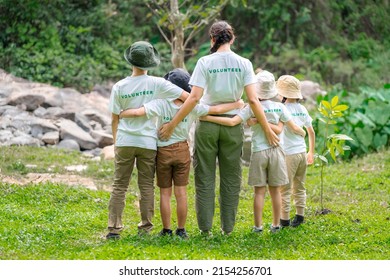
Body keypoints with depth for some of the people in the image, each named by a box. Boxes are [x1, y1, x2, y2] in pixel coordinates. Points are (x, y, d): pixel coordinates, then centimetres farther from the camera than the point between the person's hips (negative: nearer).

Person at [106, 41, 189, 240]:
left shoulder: (119, 87, -3)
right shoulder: (157, 84, -7)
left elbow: (115, 119, 4)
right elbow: (188, 97, -6)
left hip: (125, 141, 1)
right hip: (148, 142, -1)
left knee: (119, 186, 6)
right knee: (146, 186, 7)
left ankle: (114, 228, 1)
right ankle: (145, 228, 6)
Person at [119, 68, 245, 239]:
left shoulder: (161, 104, -18)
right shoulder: (191, 107, -11)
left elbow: (137, 112, -27)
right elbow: (216, 109, -4)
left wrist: (119, 114, -10)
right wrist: (236, 105, 12)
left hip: (163, 152, -1)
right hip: (182, 151, 1)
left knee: (165, 193, 8)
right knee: (181, 192, 8)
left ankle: (166, 230, 12)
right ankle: (181, 230, 12)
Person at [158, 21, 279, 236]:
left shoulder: (205, 62, -7)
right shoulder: (243, 64, -2)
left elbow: (194, 98, -14)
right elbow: (253, 100, -7)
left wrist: (172, 125, -9)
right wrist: (267, 129, 0)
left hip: (207, 124, -1)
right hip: (233, 124, 2)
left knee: (205, 177, 7)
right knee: (231, 177, 10)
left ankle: (205, 227, 7)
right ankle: (227, 227, 13)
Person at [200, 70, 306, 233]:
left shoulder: (251, 109, -11)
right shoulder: (279, 108, -3)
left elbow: (232, 122, -21)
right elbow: (293, 127, 3)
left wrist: (208, 118, -19)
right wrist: (302, 133, 26)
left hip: (258, 152, -2)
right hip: (275, 151, 2)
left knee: (259, 191, 3)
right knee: (275, 190, 10)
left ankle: (258, 226, 3)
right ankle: (275, 225, 15)